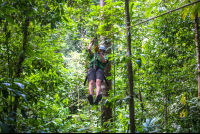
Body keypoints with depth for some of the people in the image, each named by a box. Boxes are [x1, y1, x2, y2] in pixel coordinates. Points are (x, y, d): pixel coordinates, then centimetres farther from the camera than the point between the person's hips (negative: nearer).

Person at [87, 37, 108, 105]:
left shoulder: (105, 57, 33)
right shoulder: (93, 55, 38)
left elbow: (104, 61, 8)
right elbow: (89, 49, 23)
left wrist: (99, 53, 3)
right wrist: (92, 42, 34)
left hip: (100, 70, -1)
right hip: (91, 69, 1)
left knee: (98, 82, -34)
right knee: (91, 82, -31)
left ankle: (97, 98, -60)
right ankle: (90, 97, -57)